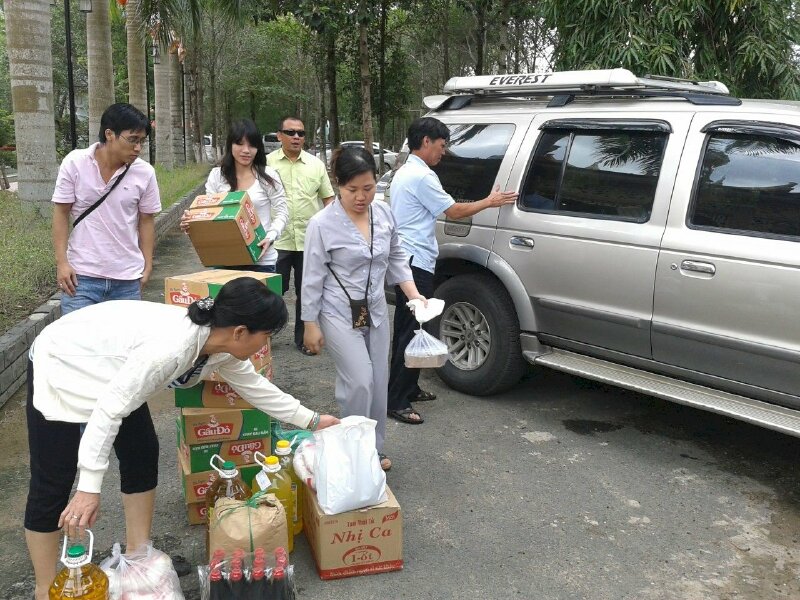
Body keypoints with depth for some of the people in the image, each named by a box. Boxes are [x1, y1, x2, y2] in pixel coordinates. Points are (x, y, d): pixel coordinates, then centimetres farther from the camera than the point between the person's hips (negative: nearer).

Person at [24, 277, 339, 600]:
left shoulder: (219, 345, -12)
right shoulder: (170, 347, -39)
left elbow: (254, 385, 5)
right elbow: (108, 410, -35)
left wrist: (311, 420, 10)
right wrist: (89, 488, -32)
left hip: (111, 374, 8)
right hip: (61, 367, -8)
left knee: (141, 456, 8)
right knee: (53, 484, -2)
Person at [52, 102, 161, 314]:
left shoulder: (145, 173, -3)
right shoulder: (74, 163, -5)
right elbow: (61, 213, 0)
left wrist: (147, 266, 5)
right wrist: (61, 262, -5)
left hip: (127, 279, 2)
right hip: (81, 275, -1)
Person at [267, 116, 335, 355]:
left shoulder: (316, 164, 7)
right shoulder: (267, 163, 2)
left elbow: (328, 198, 11)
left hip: (309, 240, 2)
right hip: (277, 240, -2)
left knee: (307, 293, 9)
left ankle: (303, 338, 21)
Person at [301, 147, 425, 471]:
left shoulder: (384, 214, -2)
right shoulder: (322, 224, -17)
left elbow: (396, 258, 11)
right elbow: (312, 278, -11)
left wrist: (414, 293, -1)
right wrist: (310, 325, -9)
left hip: (377, 311, 6)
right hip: (340, 315, -5)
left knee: (378, 383, 11)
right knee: (360, 383, -11)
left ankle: (374, 448, 29)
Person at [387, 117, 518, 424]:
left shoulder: (403, 173, 17)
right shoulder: (422, 176, -15)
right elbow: (454, 211, -9)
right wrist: (489, 202, 3)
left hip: (403, 260, 11)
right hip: (416, 262, -11)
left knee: (406, 329, 16)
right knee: (413, 332, -9)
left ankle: (408, 388, 25)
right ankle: (397, 402, -6)